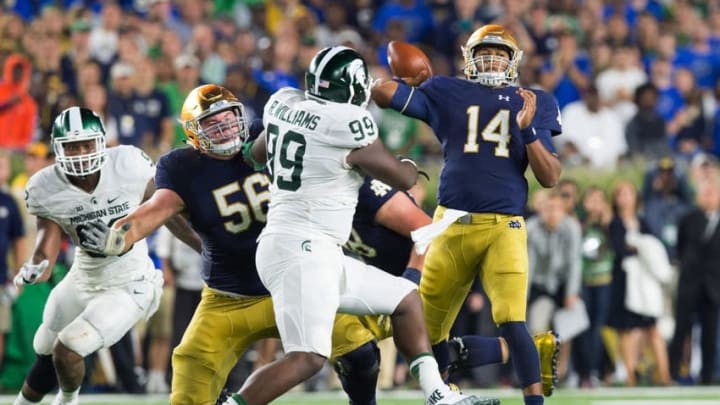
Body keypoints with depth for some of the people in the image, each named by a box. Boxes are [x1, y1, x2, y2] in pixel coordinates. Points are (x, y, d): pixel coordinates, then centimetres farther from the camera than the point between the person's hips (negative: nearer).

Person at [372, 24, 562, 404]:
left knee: (511, 323, -20)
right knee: (426, 331, 9)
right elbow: (381, 92, -1)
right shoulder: (447, 94, 7)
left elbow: (550, 177, 2)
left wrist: (528, 129, -8)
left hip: (504, 229, -2)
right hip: (452, 226, 2)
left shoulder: (533, 103, 9)